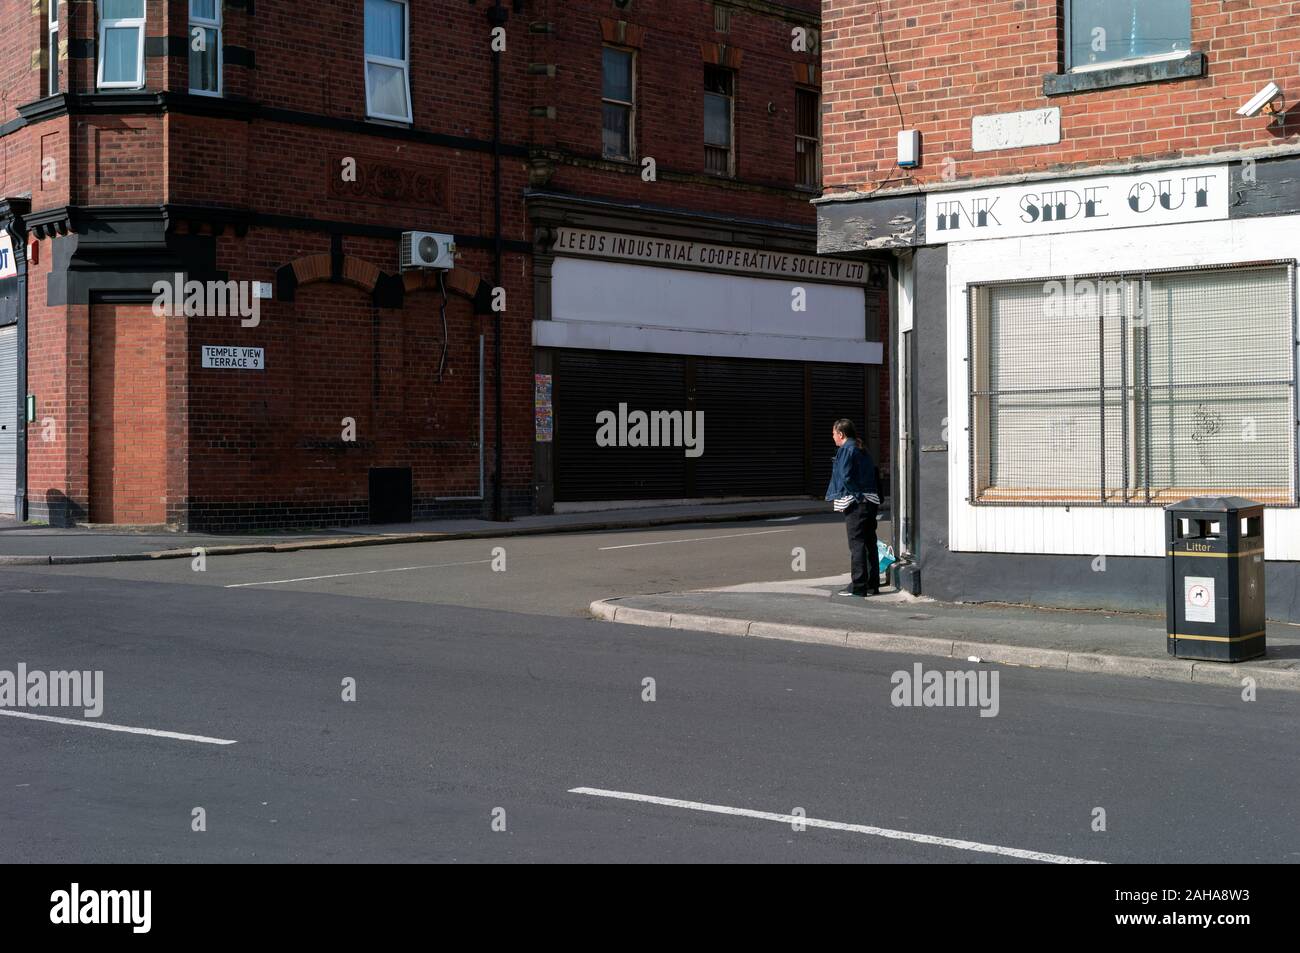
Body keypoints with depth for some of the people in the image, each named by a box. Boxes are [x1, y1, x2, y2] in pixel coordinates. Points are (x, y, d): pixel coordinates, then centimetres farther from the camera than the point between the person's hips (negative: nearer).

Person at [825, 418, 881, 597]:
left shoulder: (846, 450, -7)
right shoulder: (862, 451, 17)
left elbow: (845, 477, -17)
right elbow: (873, 474, 17)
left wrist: (856, 494, -10)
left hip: (855, 503, -8)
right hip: (871, 501, 8)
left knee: (857, 544, -6)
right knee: (870, 543, 11)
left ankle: (858, 586, -6)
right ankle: (873, 584, 14)